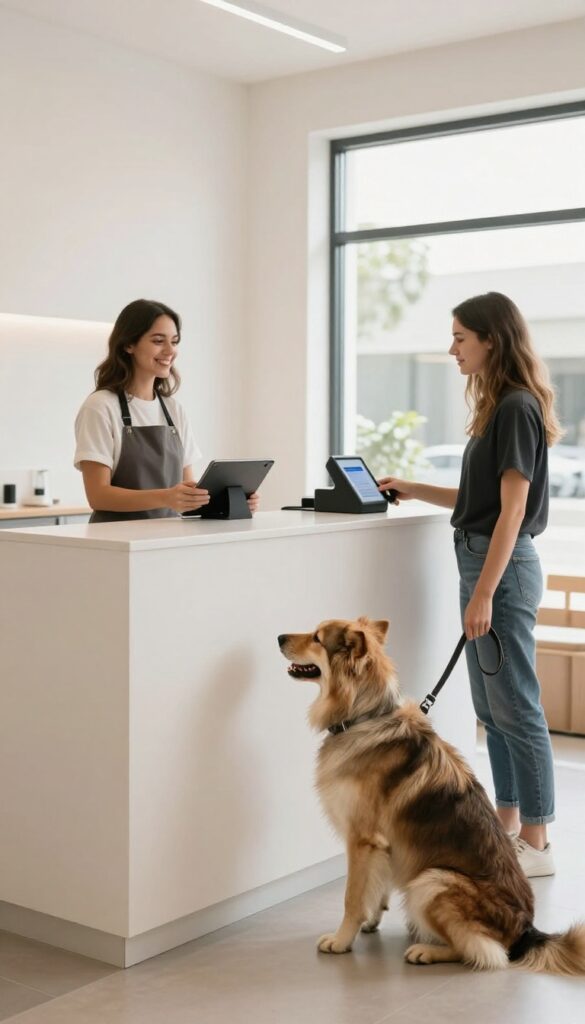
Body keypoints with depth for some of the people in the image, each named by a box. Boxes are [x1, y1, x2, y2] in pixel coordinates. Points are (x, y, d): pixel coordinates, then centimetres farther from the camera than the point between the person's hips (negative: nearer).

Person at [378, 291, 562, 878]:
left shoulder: (517, 408, -14)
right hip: (480, 560, 10)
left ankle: (536, 843, 7)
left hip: (503, 567, -10)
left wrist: (484, 593, -21)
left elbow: (512, 508, -18)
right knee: (490, 706, 15)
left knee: (516, 707, -3)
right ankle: (507, 821, 26)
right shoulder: (497, 406, 14)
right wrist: (416, 491, 15)